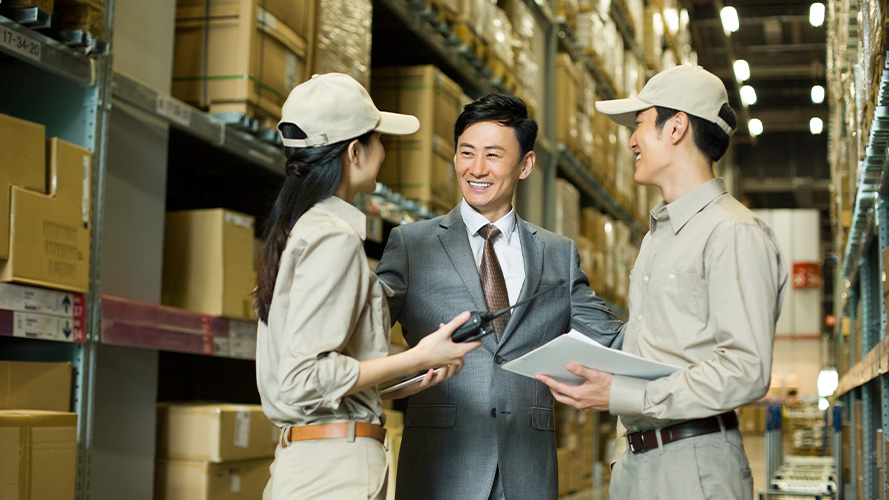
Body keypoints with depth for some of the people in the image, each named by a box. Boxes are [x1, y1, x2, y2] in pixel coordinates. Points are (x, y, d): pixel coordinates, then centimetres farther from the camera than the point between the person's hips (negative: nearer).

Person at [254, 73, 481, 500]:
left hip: (296, 458, 9)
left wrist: (400, 378, 16)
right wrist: (416, 359, -15)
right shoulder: (335, 238, -13)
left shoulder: (292, 231, 15)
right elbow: (303, 379, -19)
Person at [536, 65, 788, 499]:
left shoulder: (734, 233, -11)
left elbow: (746, 371, -18)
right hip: (635, 459, 8)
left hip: (693, 464, -7)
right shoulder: (657, 236, 20)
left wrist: (622, 396, -20)